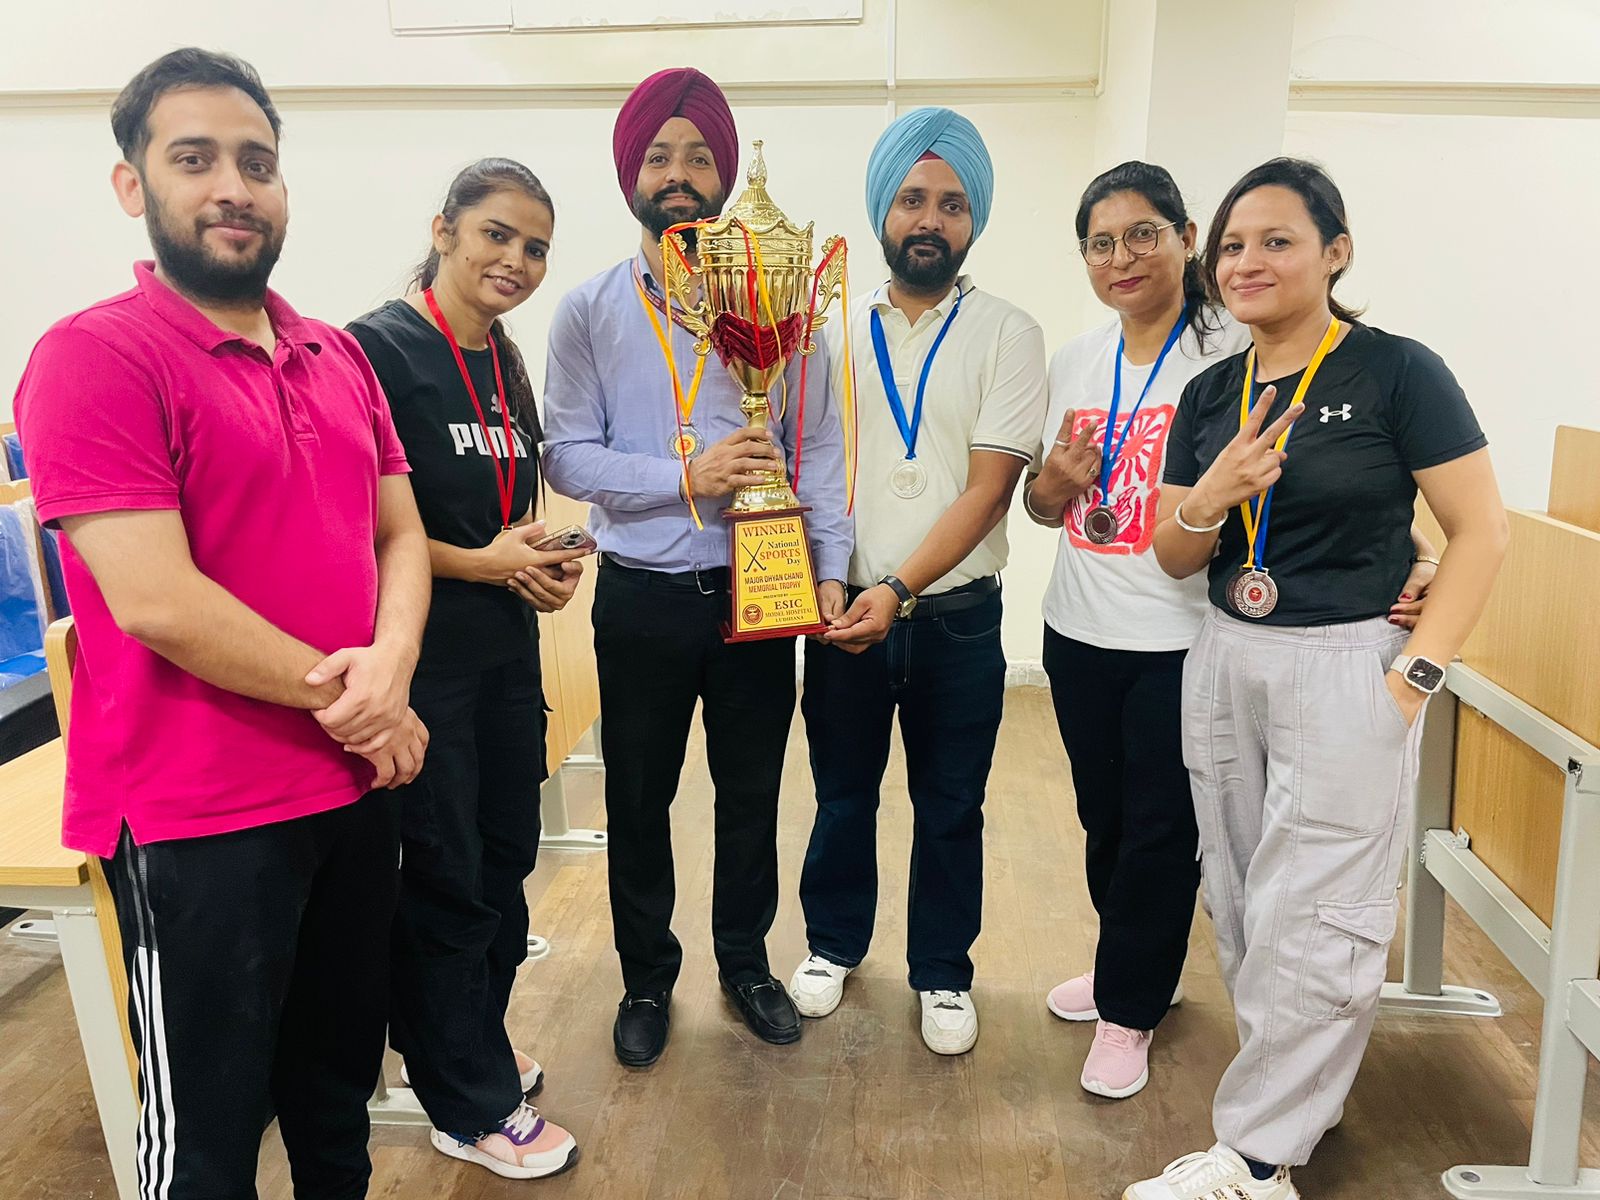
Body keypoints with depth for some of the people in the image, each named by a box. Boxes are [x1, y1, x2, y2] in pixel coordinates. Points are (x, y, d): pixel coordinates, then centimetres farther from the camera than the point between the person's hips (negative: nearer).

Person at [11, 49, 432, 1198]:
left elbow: (400, 534, 8)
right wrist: (340, 696, -11)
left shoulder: (339, 356, 9)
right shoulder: (94, 356, -13)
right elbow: (159, 601, -20)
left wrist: (388, 668, -11)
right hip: (201, 814, -6)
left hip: (358, 784, 7)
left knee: (340, 1076, 24)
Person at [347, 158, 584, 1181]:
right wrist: (484, 564, -15)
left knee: (507, 856, 16)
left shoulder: (507, 364, 12)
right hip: (422, 656, -8)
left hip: (506, 648, 8)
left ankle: (473, 1040, 39)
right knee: (447, 876, 4)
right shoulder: (378, 349, -12)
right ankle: (470, 1108, 22)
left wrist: (545, 561, 3)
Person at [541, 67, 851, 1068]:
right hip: (642, 598, 0)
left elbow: (820, 443, 0)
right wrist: (686, 476, -18)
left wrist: (831, 567, -10)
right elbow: (566, 457, -6)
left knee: (752, 792, 14)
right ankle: (647, 978, 34)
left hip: (758, 589, 1)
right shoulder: (589, 311, 0)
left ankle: (746, 961, 37)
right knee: (638, 801, 12)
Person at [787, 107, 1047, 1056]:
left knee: (950, 808, 11)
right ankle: (836, 942, 38)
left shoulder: (1008, 335, -4)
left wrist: (898, 589, -22)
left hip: (954, 618, -2)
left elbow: (989, 487, -12)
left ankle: (944, 973, 31)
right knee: (842, 794, 16)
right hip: (844, 611, 2)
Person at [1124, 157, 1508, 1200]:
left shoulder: (1397, 372, -8)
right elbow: (1174, 557, 10)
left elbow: (1482, 532, -8)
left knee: (1309, 921, 1)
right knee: (1244, 906, 11)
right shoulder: (1211, 394, 8)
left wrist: (1417, 671, -14)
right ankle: (1307, 1091, 32)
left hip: (1345, 669, -5)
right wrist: (1210, 498, -11)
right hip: (1223, 663, 6)